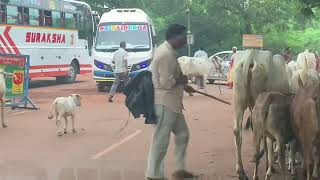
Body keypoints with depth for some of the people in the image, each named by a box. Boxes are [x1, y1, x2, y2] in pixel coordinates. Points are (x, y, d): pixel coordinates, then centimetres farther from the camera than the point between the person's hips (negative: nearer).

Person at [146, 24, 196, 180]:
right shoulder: (166, 54, -20)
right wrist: (182, 80, -7)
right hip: (165, 103, -11)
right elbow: (166, 82, -23)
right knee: (161, 139, -4)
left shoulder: (167, 51, 13)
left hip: (172, 103, 11)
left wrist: (183, 86, 18)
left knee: (182, 134, 18)